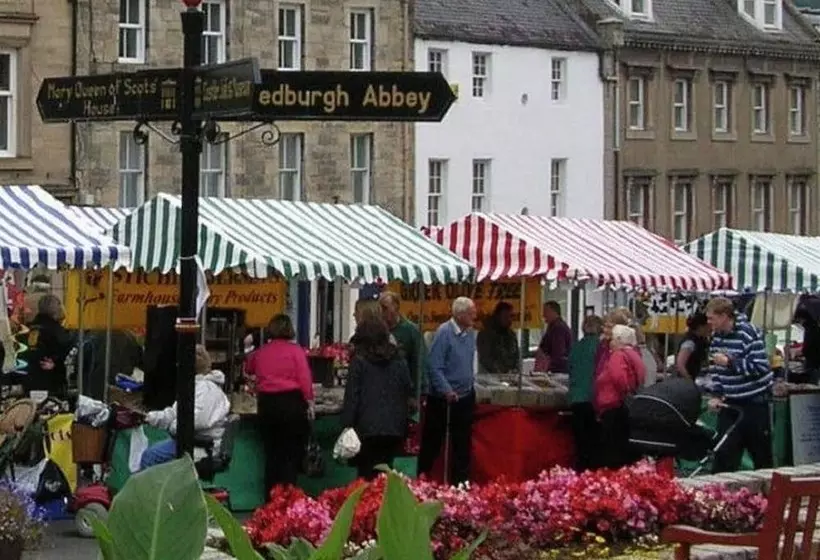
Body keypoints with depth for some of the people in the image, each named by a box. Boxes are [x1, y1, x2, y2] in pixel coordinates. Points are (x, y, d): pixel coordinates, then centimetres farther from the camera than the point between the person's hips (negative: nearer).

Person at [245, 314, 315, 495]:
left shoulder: (261, 352, 10)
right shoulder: (295, 350, -3)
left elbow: (248, 369, 29)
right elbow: (305, 379, -11)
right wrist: (309, 402, -4)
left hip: (266, 404, 4)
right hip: (291, 402, -4)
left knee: (271, 454, 13)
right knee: (292, 454, 1)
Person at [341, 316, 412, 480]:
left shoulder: (359, 361, -5)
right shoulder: (399, 360, 9)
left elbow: (352, 397, -6)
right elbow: (408, 390, 12)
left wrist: (347, 426, -4)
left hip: (367, 429, -4)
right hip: (394, 428, 4)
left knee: (367, 475, 0)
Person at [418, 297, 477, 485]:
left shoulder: (469, 333, 5)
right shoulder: (444, 333, -17)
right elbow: (434, 367, -20)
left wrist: (471, 384, 14)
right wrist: (447, 391, -24)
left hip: (465, 397, 7)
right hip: (442, 399, -7)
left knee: (462, 442, 10)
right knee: (433, 441, 4)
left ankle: (460, 482, 16)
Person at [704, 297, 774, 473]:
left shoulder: (749, 333, -16)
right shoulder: (716, 335, 5)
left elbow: (760, 367, -21)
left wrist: (729, 361, -23)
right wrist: (717, 395, 0)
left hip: (754, 401, -6)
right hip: (730, 402, 6)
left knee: (761, 454, 4)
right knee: (724, 452, 0)